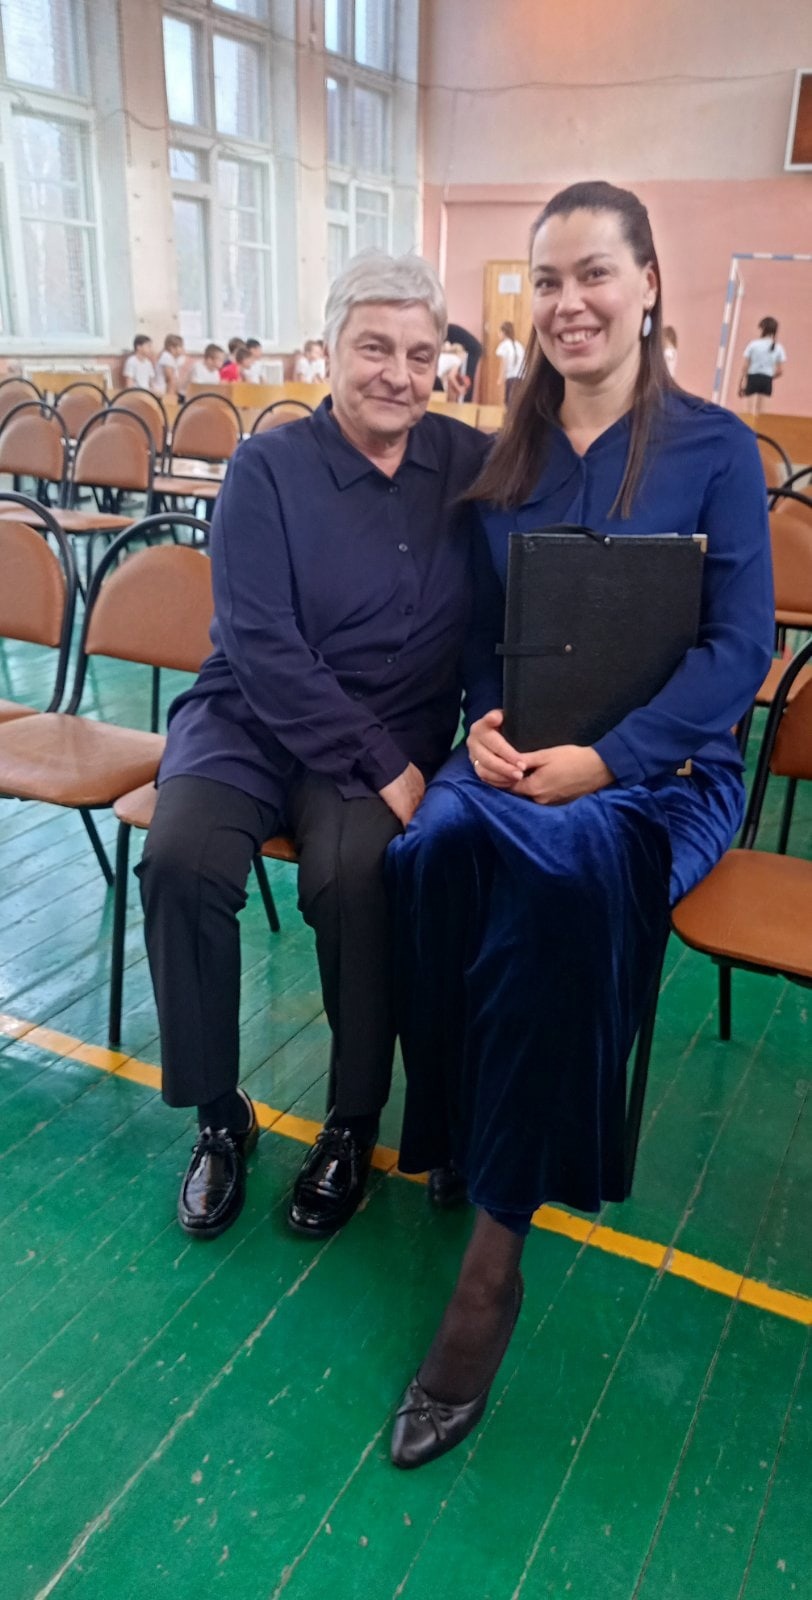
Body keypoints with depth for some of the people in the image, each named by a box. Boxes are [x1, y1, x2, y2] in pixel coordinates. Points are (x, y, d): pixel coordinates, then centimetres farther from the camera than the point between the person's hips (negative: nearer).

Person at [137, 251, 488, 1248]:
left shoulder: (468, 464, 4)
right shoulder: (267, 470, -4)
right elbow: (262, 650, -11)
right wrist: (382, 768, -17)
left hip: (396, 734, 1)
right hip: (252, 717, 0)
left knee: (353, 872, -29)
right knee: (182, 859, -27)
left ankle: (354, 1122, -4)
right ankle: (218, 1116, -4)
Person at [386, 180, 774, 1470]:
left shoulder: (715, 447, 2)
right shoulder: (507, 453, 14)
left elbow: (739, 649, -5)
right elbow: (477, 625, 14)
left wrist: (603, 760, -19)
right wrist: (484, 724, -9)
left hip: (662, 769, -3)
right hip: (515, 755, 4)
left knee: (556, 869, -36)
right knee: (440, 845, -31)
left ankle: (500, 1232, -22)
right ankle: (458, 1132, -12)